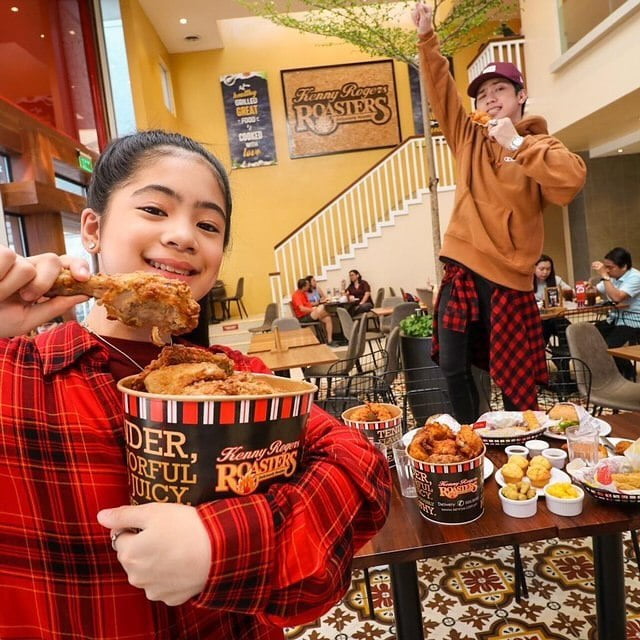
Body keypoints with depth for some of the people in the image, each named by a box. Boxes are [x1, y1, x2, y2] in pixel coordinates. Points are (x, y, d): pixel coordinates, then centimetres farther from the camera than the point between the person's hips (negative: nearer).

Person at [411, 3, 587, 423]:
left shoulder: (540, 145, 3)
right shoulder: (469, 139, 14)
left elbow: (573, 179, -18)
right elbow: (441, 91, 13)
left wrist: (516, 143, -14)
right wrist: (427, 38, 5)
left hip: (506, 277, -4)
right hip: (462, 272, 4)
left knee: (514, 380, 5)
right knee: (453, 368, 5)